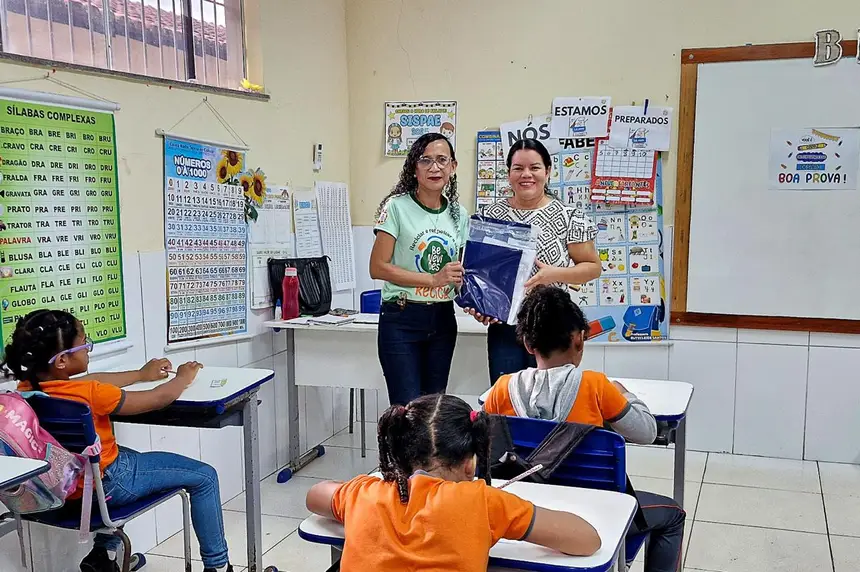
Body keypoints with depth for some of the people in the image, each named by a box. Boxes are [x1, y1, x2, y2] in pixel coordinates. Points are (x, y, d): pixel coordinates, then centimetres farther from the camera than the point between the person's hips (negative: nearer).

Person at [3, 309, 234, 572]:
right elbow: (159, 398, -18)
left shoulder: (28, 388, -6)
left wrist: (141, 374, 19)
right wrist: (184, 377, 3)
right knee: (204, 477, 2)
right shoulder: (89, 394, -29)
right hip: (105, 484, -8)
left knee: (129, 456, 38)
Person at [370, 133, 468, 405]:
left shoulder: (459, 214, 8)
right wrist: (434, 279, -18)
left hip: (443, 320, 5)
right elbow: (378, 268, -12)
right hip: (401, 320, -5)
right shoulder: (397, 207, -8)